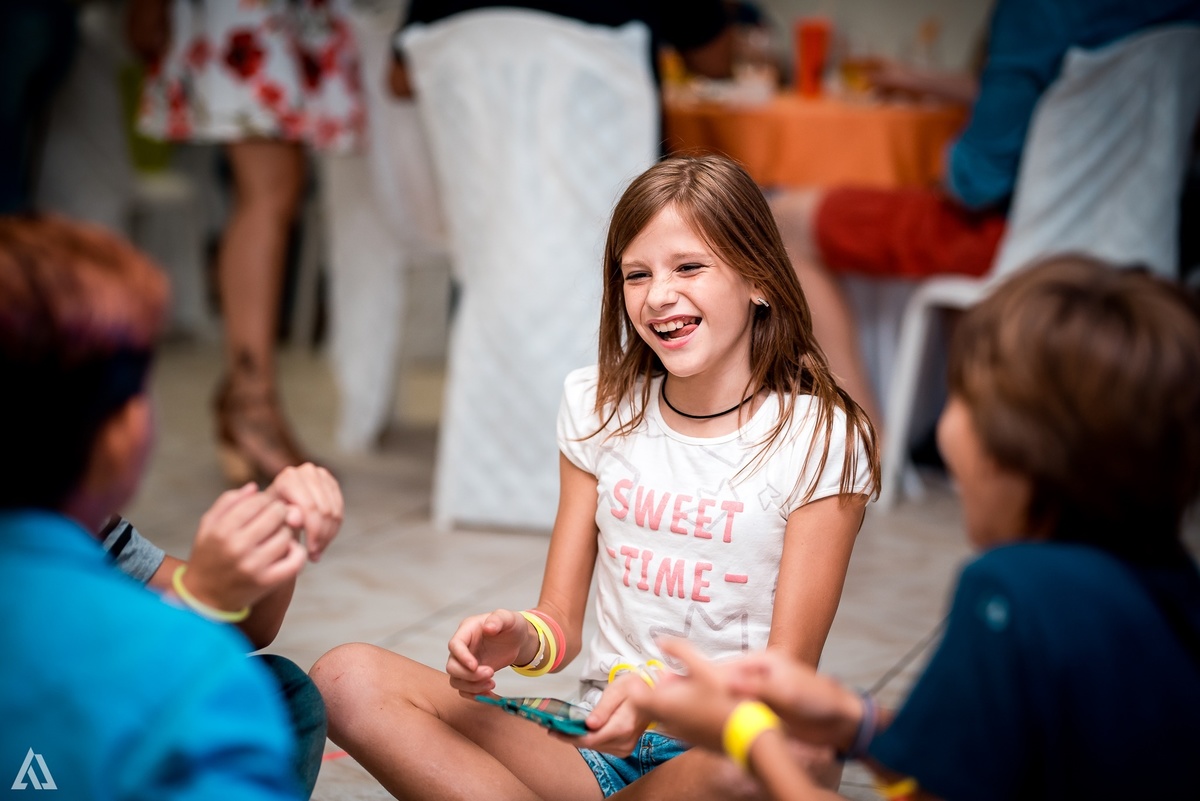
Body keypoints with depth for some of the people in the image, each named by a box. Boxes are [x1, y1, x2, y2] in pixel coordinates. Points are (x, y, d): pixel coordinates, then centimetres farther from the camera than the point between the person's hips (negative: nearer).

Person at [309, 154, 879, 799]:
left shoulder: (821, 438, -5)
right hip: (599, 745, 3)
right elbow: (562, 623, 7)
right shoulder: (598, 407, 9)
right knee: (348, 680, -16)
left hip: (729, 748, -3)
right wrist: (522, 639, -17)